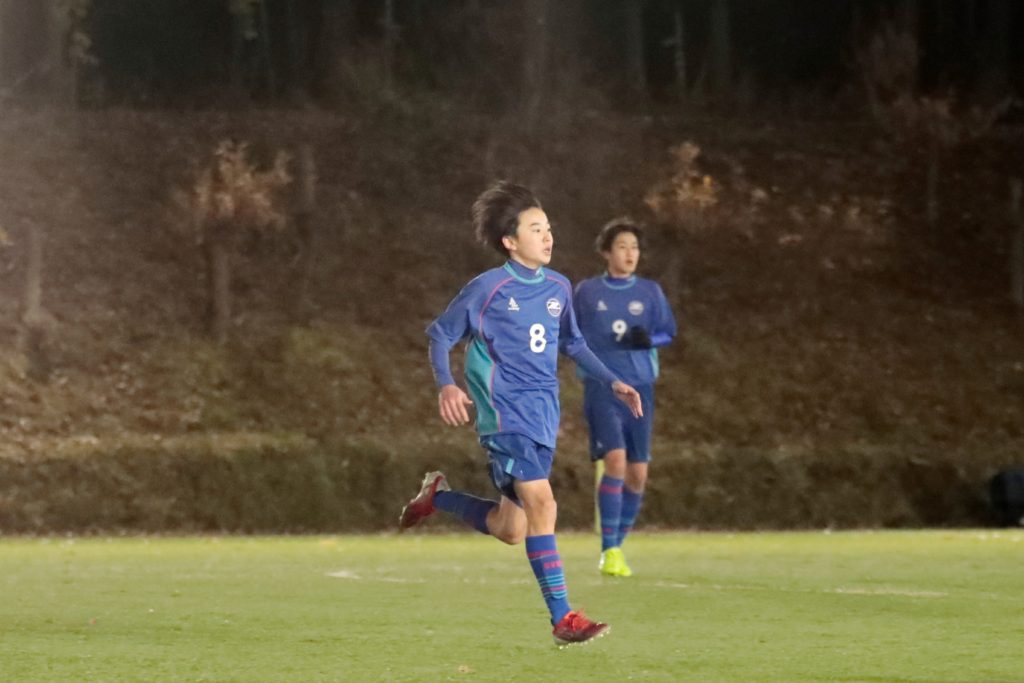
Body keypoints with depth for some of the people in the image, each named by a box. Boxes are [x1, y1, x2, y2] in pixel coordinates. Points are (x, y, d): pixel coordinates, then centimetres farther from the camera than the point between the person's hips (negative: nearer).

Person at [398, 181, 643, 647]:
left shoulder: (558, 288, 9)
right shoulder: (488, 288, -8)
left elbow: (572, 343, 25)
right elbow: (440, 334, -1)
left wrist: (612, 383, 15)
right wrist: (445, 385, -17)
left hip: (544, 416, 7)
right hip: (506, 413, -7)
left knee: (509, 529, 9)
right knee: (541, 503, -20)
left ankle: (437, 496, 35)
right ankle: (563, 619, -19)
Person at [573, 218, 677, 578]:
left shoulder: (650, 292, 7)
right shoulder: (586, 292, 4)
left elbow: (668, 331, 12)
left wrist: (649, 339, -8)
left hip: (640, 387, 3)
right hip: (602, 386, -3)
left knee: (637, 474, 2)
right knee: (615, 460, -20)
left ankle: (617, 545, 20)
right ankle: (610, 551, -16)